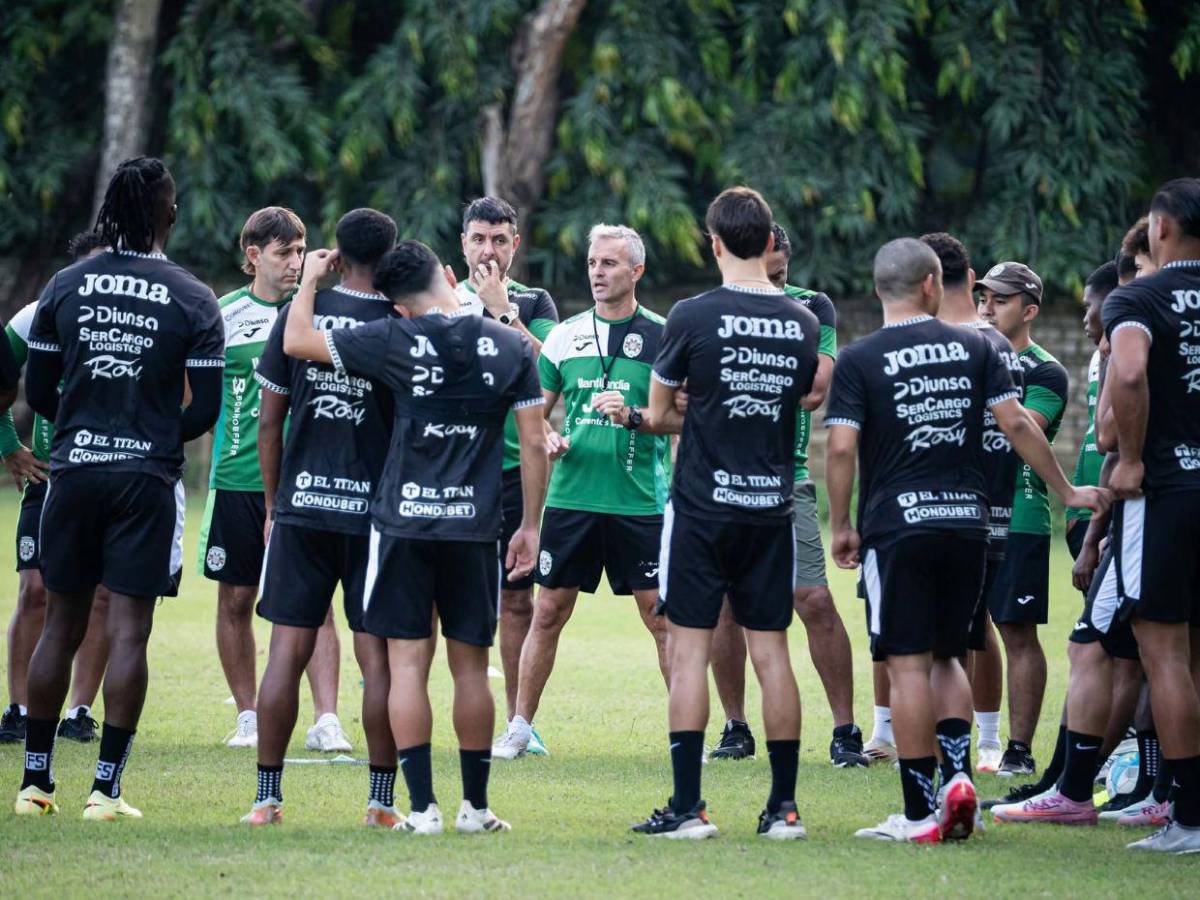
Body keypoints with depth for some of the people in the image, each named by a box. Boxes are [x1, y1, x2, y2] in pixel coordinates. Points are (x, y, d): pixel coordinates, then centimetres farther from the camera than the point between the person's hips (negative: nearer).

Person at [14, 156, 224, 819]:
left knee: (60, 627, 10)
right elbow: (206, 410, -4)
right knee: (127, 632, -1)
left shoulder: (66, 287, 2)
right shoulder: (192, 300, -4)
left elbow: (38, 392, 6)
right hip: (146, 477, -2)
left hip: (74, 469, 2)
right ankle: (105, 788, -3)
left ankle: (36, 781, 12)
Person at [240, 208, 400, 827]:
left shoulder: (299, 315, 1)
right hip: (376, 509, -2)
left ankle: (268, 796, 4)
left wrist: (273, 504, 15)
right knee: (377, 655, 3)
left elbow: (269, 421, 5)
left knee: (289, 648, 4)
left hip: (301, 504, 2)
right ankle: (381, 800, 4)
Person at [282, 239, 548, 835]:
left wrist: (309, 280, 20)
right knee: (470, 665, 10)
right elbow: (534, 443, 3)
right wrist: (530, 526, 11)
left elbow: (296, 341, 3)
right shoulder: (511, 346, 2)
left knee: (408, 662, 1)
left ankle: (423, 807, -4)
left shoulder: (395, 341, -5)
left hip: (403, 523, -2)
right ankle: (475, 806, 15)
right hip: (475, 525, 2)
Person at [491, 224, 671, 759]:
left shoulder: (660, 336, 0)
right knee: (548, 613, 5)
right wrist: (547, 439, -6)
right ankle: (519, 727, 12)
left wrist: (633, 417, -17)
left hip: (639, 504, -3)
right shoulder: (565, 336, 8)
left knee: (661, 617, -2)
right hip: (571, 495, 3)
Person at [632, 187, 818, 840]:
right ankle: (783, 806, 7)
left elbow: (658, 415, 0)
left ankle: (687, 807, -3)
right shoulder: (802, 324, 3)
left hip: (701, 507, -4)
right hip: (772, 509, 4)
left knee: (689, 649, 0)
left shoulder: (692, 317, -9)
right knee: (771, 651, 7)